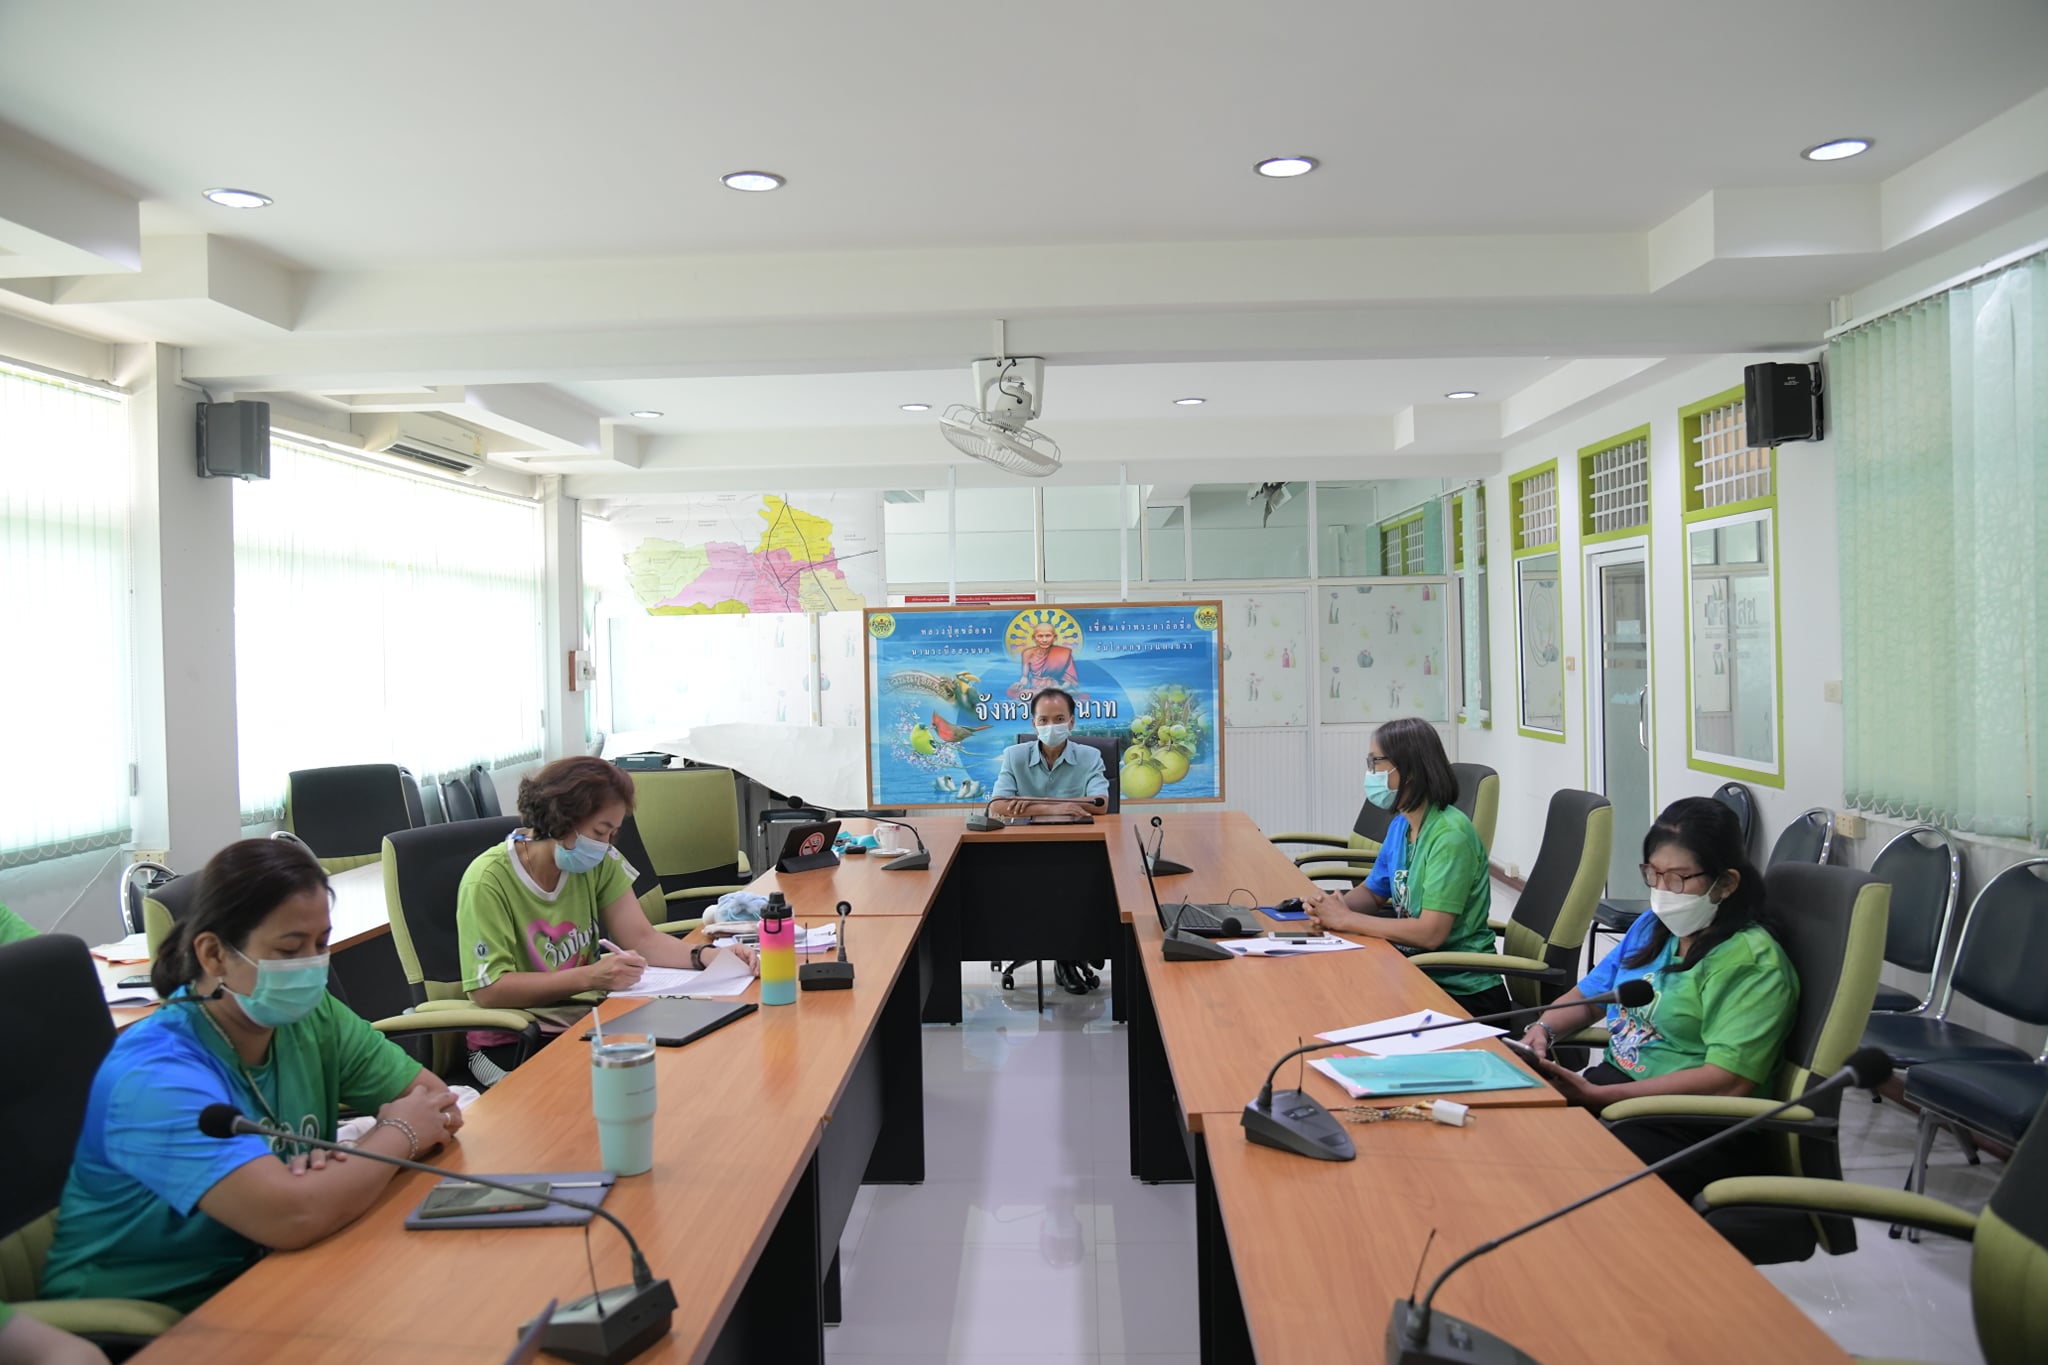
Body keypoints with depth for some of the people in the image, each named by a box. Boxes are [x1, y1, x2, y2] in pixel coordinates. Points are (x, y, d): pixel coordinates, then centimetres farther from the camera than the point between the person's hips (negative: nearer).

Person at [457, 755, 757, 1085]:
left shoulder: (601, 863, 1)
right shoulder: (488, 881, -16)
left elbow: (640, 938, 0)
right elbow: (488, 990, -21)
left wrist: (707, 957, -18)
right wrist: (591, 976, -28)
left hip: (585, 1018, 7)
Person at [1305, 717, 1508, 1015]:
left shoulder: (1450, 835, -21)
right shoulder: (1401, 825, 4)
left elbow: (1430, 933, -26)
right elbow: (1372, 891, 18)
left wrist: (1346, 919, -19)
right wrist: (1333, 907, -5)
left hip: (1463, 991, -7)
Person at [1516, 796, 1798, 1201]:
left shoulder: (1751, 962, -10)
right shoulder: (1653, 926, 16)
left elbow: (1729, 1081, -20)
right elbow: (1588, 994, 26)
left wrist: (1598, 1096, -23)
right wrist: (1543, 1029, 2)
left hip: (1697, 1132, -7)